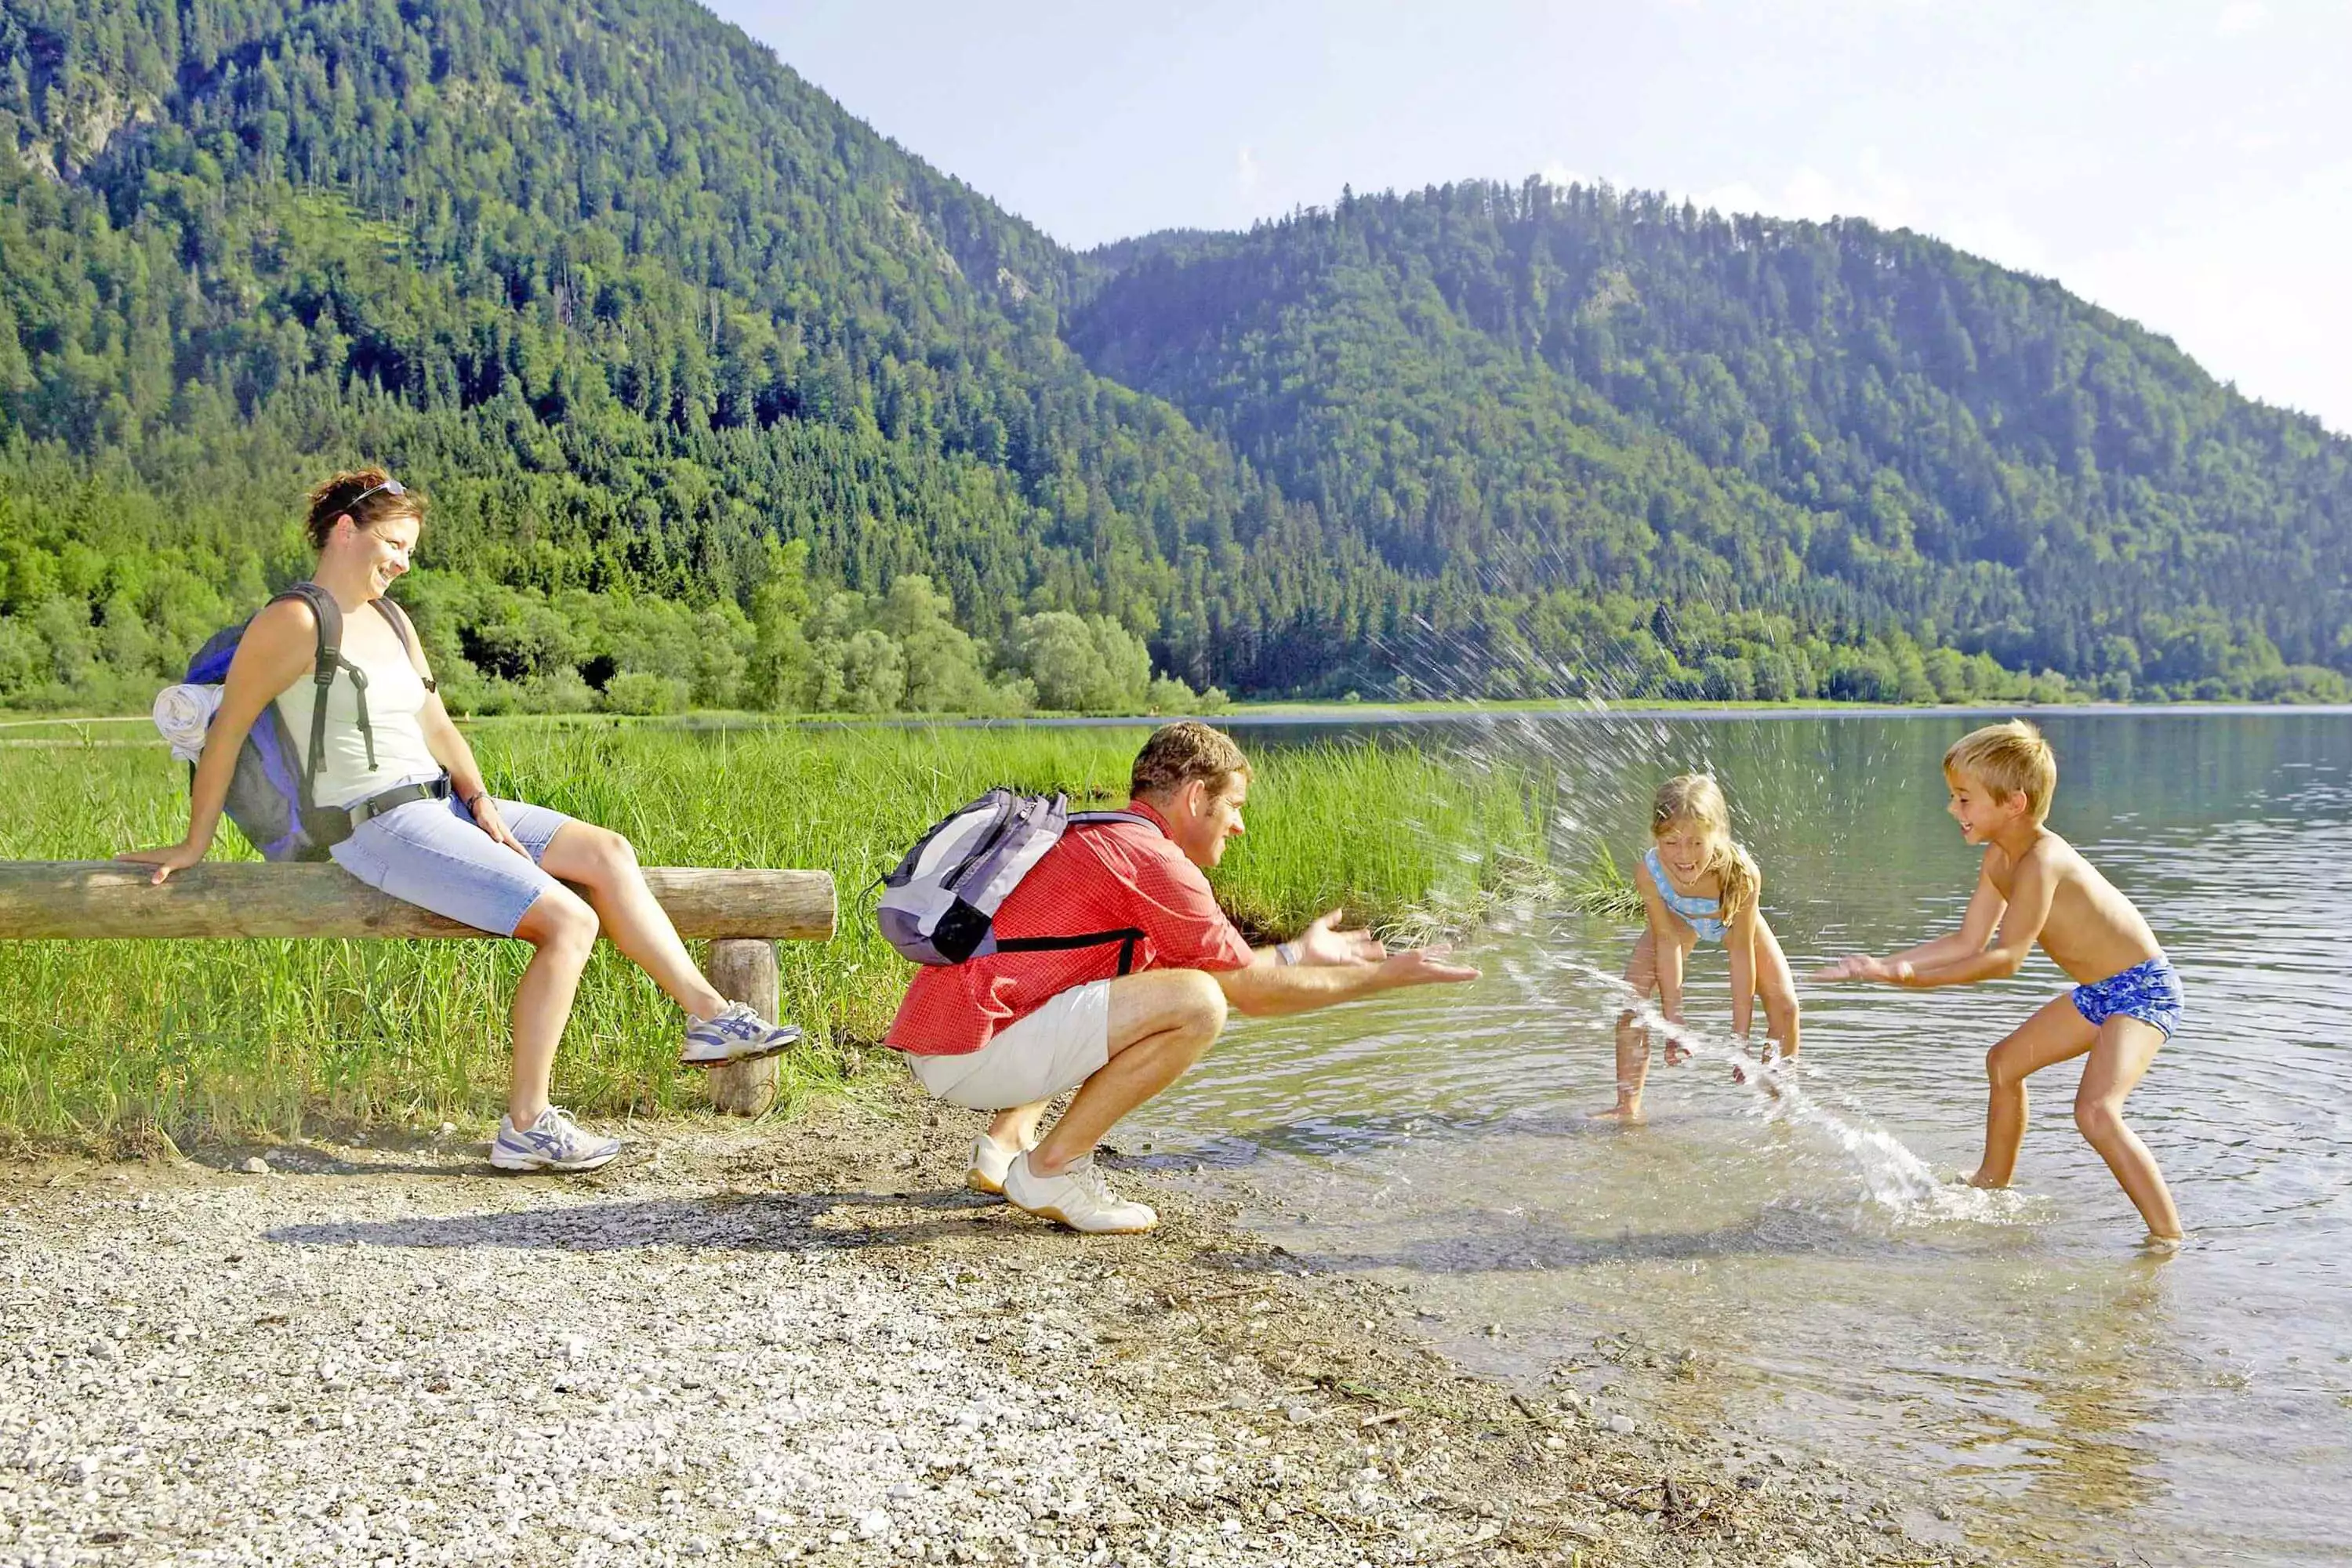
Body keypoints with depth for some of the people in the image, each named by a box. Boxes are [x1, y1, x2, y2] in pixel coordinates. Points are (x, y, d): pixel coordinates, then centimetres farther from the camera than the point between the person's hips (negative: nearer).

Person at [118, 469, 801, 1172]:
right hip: (378, 826, -9)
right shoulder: (295, 622, -11)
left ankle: (709, 1015, -3)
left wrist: (481, 799, 2)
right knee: (570, 921, -19)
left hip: (440, 804, 9)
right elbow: (226, 732, -7)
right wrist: (194, 846, -1)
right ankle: (525, 1128, -14)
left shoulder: (391, 619, 16)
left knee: (607, 852, -5)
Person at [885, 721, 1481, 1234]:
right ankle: (1050, 1169, -7)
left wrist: (1297, 951, 36)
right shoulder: (1157, 860, -11)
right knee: (1197, 1004, -19)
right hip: (971, 1053, -10)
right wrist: (1388, 974, 6)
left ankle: (1007, 1139, 17)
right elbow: (1255, 993, -4)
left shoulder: (1095, 840, 19)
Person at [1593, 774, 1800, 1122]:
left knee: (1784, 1005, -10)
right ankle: (1628, 1107, -7)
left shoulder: (1742, 873, -43)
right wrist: (1673, 1021, -25)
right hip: (1678, 920, 1)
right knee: (1632, 994, -15)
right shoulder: (1648, 871, -40)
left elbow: (1741, 950, -33)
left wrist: (1741, 1035, -29)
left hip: (1732, 922, -1)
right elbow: (1668, 941, -27)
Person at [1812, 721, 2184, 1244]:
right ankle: (1994, 1181, 43)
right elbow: (1968, 942, 5)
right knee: (2006, 1062, 24)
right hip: (2098, 992, 11)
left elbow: (2006, 957, -33)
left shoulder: (2041, 861, -28)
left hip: (2144, 989, -11)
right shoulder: (1999, 857, 2)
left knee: (2096, 1111, -29)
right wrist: (1884, 964, -2)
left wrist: (1916, 976, -38)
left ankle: (2168, 1237, -22)